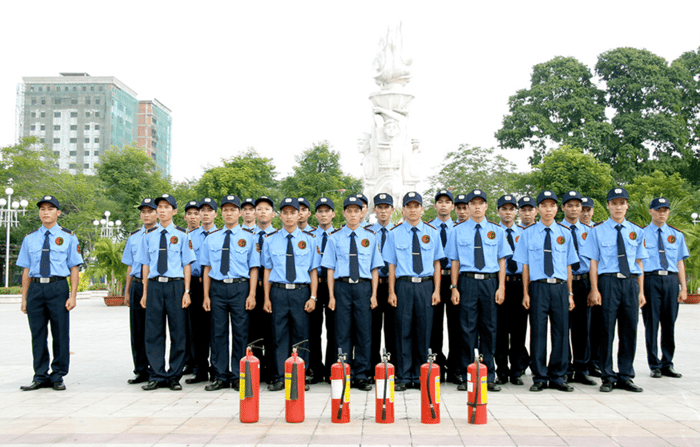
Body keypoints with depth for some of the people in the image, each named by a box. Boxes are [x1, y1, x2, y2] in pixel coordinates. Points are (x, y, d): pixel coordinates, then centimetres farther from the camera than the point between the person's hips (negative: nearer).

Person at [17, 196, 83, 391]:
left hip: (58, 288, -2)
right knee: (38, 334, 7)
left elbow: (74, 269, 2)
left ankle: (58, 377, 12)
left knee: (60, 334, 1)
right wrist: (24, 298, 7)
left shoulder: (68, 237, 5)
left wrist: (73, 296, -7)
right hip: (35, 288, 2)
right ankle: (41, 377, 17)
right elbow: (26, 270, 12)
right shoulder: (29, 239, 12)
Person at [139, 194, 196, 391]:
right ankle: (157, 376, 13)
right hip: (154, 286, 2)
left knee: (178, 332, 2)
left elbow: (187, 264, 2)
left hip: (175, 286, -2)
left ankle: (174, 376, 12)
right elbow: (146, 264, 12)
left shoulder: (182, 235, 3)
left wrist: (186, 291, -5)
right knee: (154, 332, 4)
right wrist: (145, 292, 8)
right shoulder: (149, 235, 11)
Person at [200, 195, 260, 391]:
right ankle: (220, 377, 14)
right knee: (218, 332, 5)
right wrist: (206, 295, 5)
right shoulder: (211, 238, 11)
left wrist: (252, 294, -6)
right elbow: (207, 268, 11)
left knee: (240, 332, 1)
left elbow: (253, 268, 2)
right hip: (217, 288, 2)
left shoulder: (248, 237, 5)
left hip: (240, 288, -2)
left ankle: (238, 376, 11)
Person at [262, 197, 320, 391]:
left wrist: (313, 297, -2)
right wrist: (266, 297, 3)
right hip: (278, 291, 0)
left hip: (301, 291, 0)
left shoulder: (309, 240, 7)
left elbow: (313, 270, 5)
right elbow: (267, 270, 9)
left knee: (301, 335, 4)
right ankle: (279, 377, 11)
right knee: (279, 335, 3)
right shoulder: (271, 240, 8)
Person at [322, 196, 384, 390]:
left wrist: (374, 294, 1)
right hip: (342, 287, -1)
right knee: (343, 332, 2)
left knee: (364, 331, 2)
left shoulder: (370, 237, 9)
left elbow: (375, 268, 9)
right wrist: (331, 295, -1)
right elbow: (330, 268, 5)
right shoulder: (335, 238, 6)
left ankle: (361, 376, 11)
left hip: (363, 287, 1)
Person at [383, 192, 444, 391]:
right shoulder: (394, 233, 6)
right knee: (404, 331, 1)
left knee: (424, 331, 4)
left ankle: (420, 376, 15)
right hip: (403, 285, -1)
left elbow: (436, 263, 10)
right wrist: (391, 292, -3)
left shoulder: (432, 233, 10)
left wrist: (437, 290, 2)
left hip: (426, 285, 1)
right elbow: (392, 264, 4)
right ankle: (403, 377, 10)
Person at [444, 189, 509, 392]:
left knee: (489, 328, 5)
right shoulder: (458, 230, 8)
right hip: (467, 281, -1)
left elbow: (501, 261, 9)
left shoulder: (496, 230, 11)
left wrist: (501, 287, 0)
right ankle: (466, 377, 7)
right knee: (467, 328, 0)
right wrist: (454, 287, -2)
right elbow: (455, 261, 6)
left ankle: (489, 377, 13)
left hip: (490, 282, 1)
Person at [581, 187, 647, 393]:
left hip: (631, 283, 3)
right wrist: (594, 290, -7)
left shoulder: (636, 231, 12)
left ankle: (625, 377, 17)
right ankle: (608, 377, 11)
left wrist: (641, 291, 8)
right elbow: (593, 262, 1)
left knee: (629, 330, 5)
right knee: (607, 330, 0)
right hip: (608, 282, -3)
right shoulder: (598, 230, 4)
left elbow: (639, 263, 13)